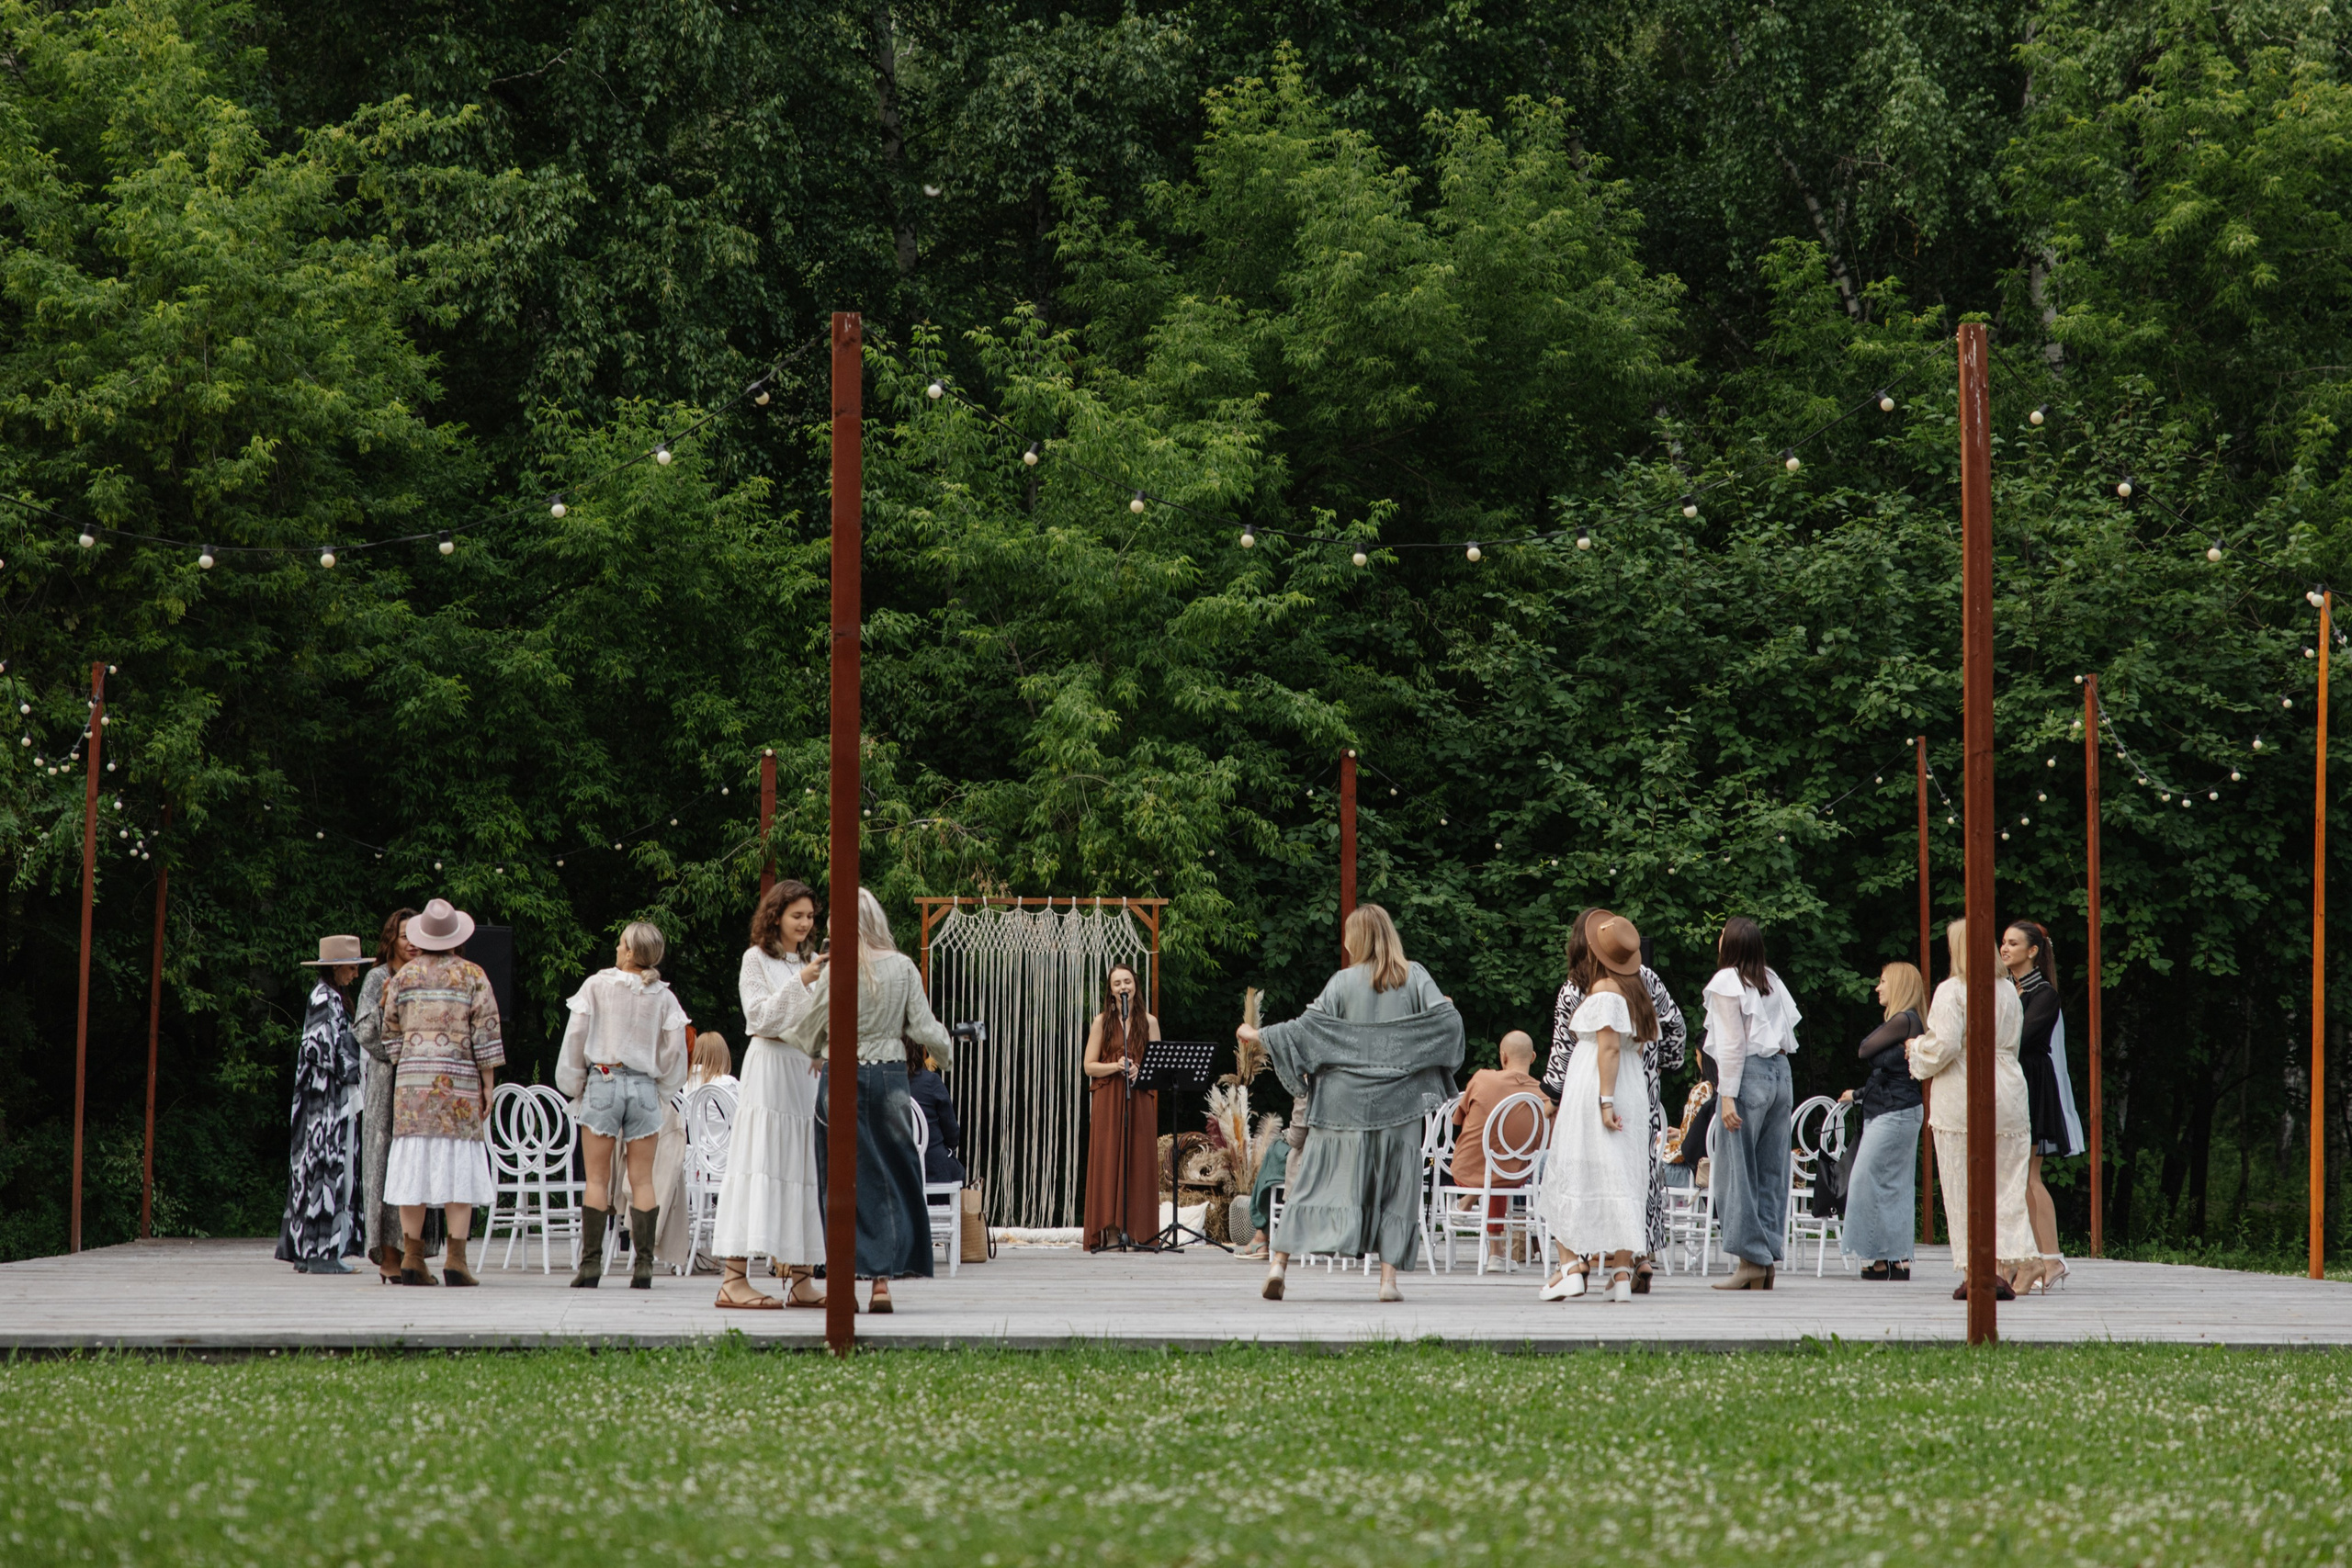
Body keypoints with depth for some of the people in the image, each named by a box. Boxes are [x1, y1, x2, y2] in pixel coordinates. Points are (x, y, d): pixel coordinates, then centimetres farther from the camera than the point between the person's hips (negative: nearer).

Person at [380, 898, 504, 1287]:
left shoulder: (405, 975, 8)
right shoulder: (472, 975, 0)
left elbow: (391, 1032, 10)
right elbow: (486, 1035, -3)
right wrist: (488, 1086, 0)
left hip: (412, 1080, 3)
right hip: (459, 1081, -3)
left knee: (413, 1165, 3)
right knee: (459, 1167, -1)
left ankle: (411, 1258, 1)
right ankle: (456, 1259, -8)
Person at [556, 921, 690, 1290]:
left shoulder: (596, 986, -3)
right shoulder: (663, 997, 2)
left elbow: (575, 1037, -1)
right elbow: (675, 1050, 3)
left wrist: (573, 1086, 10)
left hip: (603, 1082, -2)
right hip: (644, 1087, 2)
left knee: (597, 1179, 1)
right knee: (642, 1179, 4)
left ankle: (590, 1264, -2)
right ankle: (643, 1266, 1)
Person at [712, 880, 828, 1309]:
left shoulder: (810, 962, 19)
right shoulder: (757, 959, 2)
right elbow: (760, 1017, -8)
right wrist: (800, 983, -15)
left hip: (806, 1071, 6)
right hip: (769, 1068, -6)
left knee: (803, 1169, 2)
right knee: (758, 1168, -11)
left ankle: (800, 1280, 2)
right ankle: (734, 1278, -14)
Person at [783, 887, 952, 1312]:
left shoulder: (838, 971, -8)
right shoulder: (903, 968, -2)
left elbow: (806, 1030, 0)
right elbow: (923, 1028, 0)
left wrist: (815, 1053, 23)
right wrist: (947, 1051, 21)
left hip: (843, 1075, -2)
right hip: (890, 1075, 2)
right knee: (892, 1175, 7)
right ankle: (883, 1279, 4)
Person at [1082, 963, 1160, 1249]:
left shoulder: (1148, 1022, 9)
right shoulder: (1102, 1022, 6)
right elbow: (1089, 1066, 2)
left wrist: (1140, 1070, -13)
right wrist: (1116, 1067, -15)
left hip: (1140, 1101, 1)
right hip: (1107, 1101, -1)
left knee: (1140, 1162, -2)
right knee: (1108, 1161, -5)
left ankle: (1139, 1232, 1)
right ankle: (1110, 1232, -5)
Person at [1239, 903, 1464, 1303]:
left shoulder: (1344, 982, -3)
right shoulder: (1414, 977, 0)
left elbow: (1306, 1028, -5)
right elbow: (1448, 1020, -7)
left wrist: (1257, 1036, 7)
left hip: (1344, 1102, -1)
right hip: (1396, 1102, 1)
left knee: (1318, 1177, 3)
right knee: (1394, 1185, 5)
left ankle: (1280, 1262, -4)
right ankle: (1389, 1275, -2)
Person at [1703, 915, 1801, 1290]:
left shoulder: (1726, 982, -6)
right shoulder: (1772, 980, 13)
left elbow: (1733, 1044, -11)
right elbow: (1788, 1036, 13)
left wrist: (1727, 1095, -12)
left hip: (1748, 1074, -7)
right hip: (1779, 1072, 7)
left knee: (1736, 1169, -3)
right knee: (1770, 1171, 9)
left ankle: (1751, 1262, -6)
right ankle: (1769, 1258, 8)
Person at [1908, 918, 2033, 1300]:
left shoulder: (1952, 991, -9)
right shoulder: (2009, 991, 9)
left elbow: (1944, 1045, -15)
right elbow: (2013, 1042, 15)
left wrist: (1918, 1051, 4)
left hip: (1960, 1102, -5)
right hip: (2007, 1099, 5)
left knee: (1964, 1189, 2)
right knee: (2007, 1188, 4)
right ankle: (2006, 1271, -4)